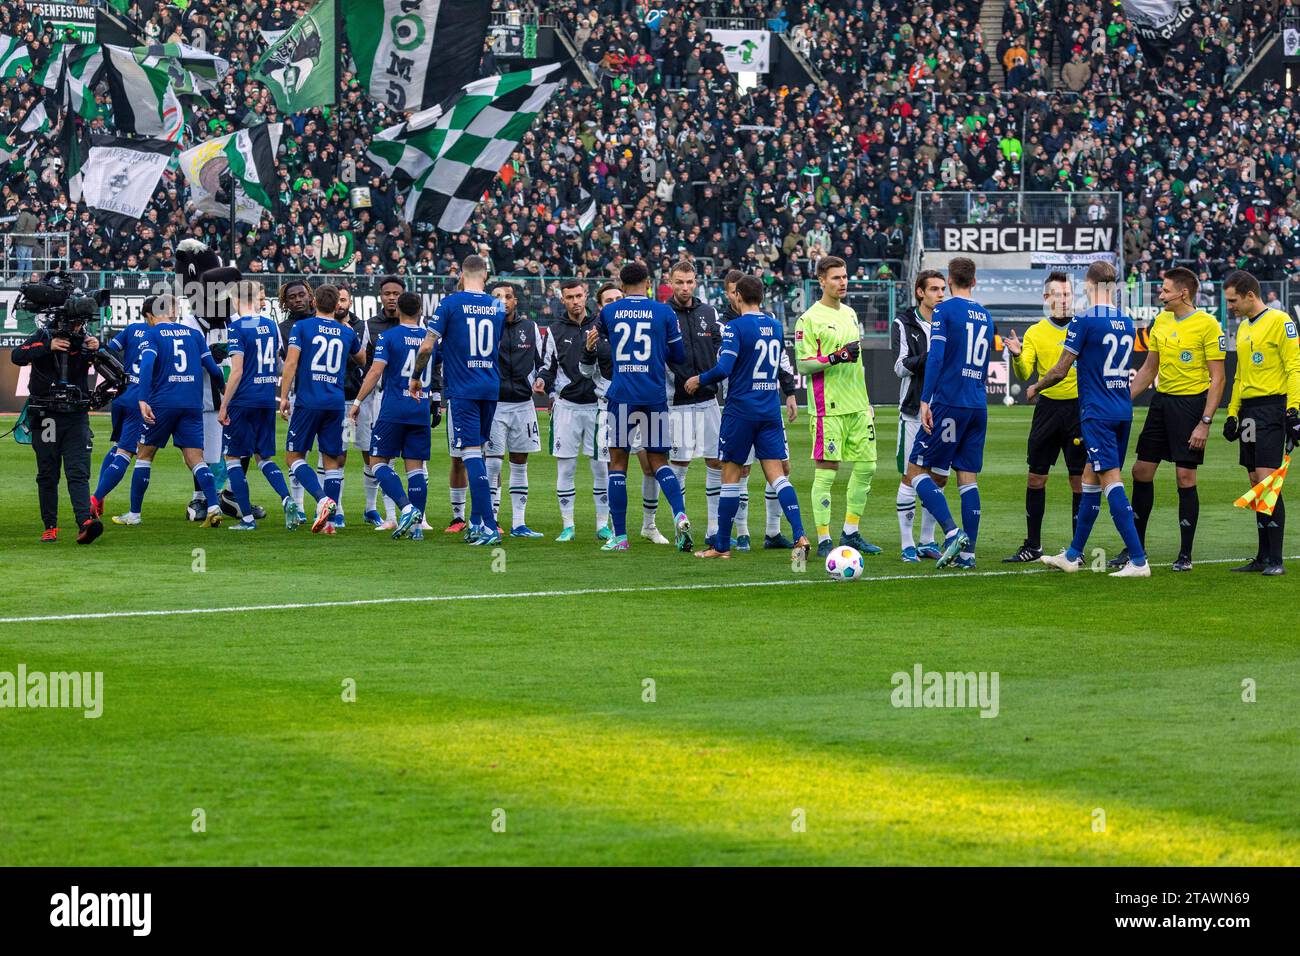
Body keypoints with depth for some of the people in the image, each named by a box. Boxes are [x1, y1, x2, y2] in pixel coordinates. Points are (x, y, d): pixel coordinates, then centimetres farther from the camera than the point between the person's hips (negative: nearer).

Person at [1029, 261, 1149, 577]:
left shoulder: (1084, 321, -11)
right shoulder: (1126, 323, 9)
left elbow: (1060, 371, -7)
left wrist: (1035, 388, 11)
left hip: (1097, 413, -7)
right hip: (1123, 411, 7)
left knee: (1111, 480, -9)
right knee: (1090, 478, 16)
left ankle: (1138, 560, -16)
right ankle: (1073, 556, 25)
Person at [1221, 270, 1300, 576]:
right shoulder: (1243, 327, 18)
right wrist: (1232, 414, 20)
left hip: (1272, 406, -8)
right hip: (1248, 410, 8)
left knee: (1267, 480, -13)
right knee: (1255, 484, 7)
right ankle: (1264, 556, 11)